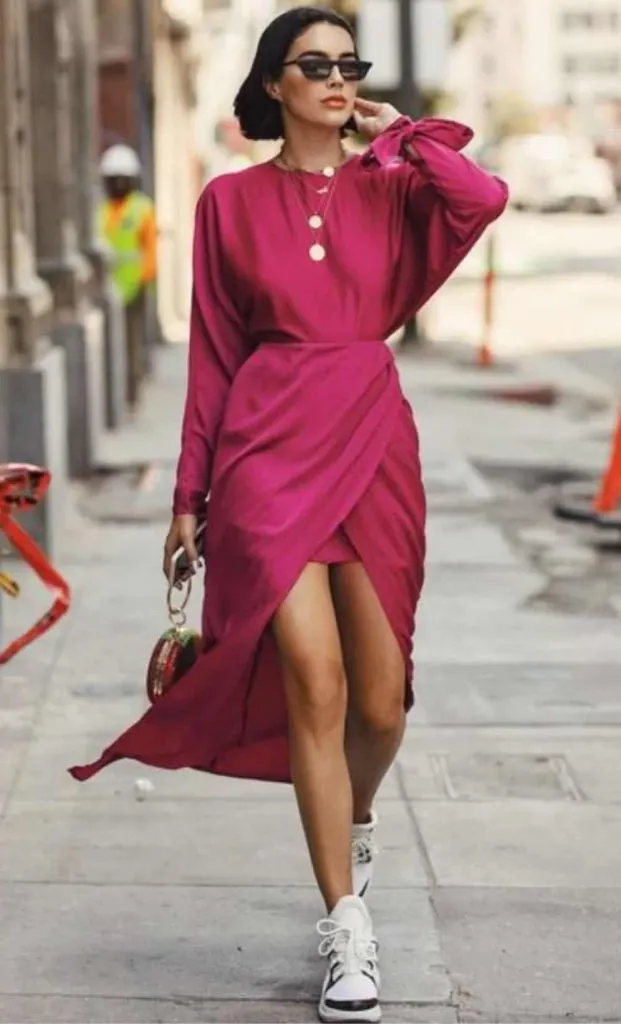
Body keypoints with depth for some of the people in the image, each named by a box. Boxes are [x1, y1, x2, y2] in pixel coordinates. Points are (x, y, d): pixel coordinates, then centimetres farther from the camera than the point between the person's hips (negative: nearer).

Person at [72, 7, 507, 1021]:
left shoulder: (390, 189, 9)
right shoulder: (232, 202, 7)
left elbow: (484, 198, -13)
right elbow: (214, 354, 8)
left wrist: (398, 133, 2)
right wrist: (190, 494, 7)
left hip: (374, 442, 2)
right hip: (271, 445, -2)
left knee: (382, 701, 4)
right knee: (315, 681, -14)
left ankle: (356, 820, 40)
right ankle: (348, 933, -5)